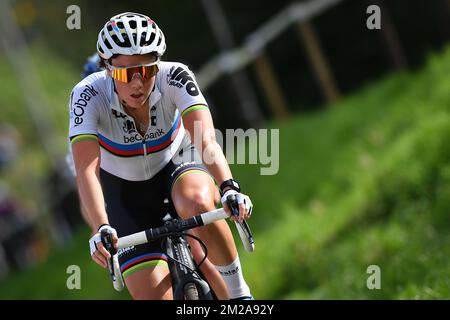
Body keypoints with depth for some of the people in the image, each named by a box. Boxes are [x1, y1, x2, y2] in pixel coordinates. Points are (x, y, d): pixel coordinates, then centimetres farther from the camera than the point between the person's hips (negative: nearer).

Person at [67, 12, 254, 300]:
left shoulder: (175, 77, -26)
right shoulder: (89, 95, -29)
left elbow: (206, 140, -38)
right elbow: (87, 169, -38)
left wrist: (229, 188, -56)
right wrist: (100, 229, -54)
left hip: (176, 167, 0)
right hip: (124, 189, 0)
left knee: (198, 203, -37)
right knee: (153, 294, -16)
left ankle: (238, 292, -18)